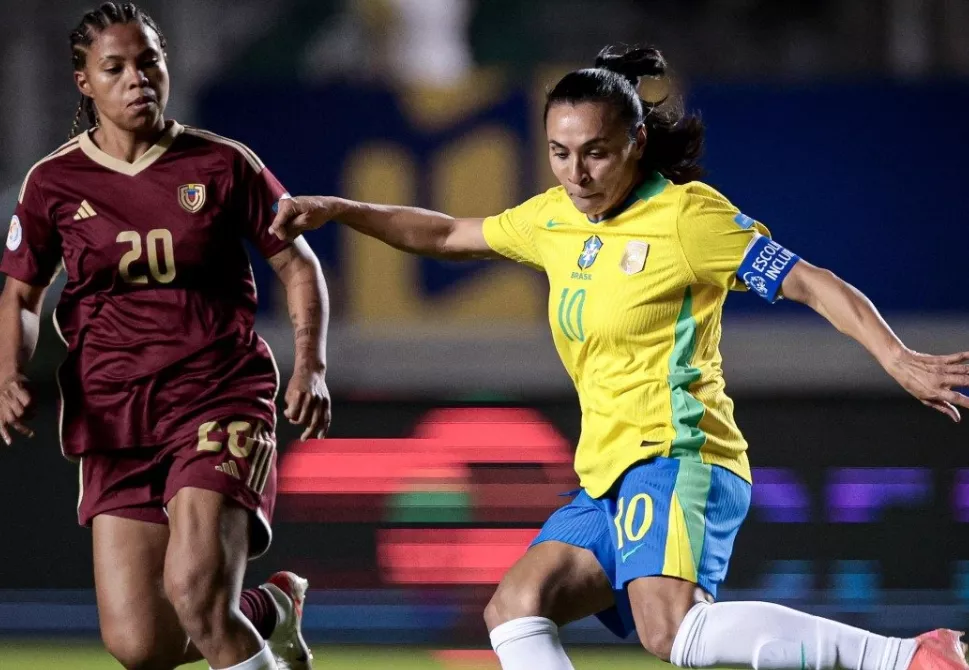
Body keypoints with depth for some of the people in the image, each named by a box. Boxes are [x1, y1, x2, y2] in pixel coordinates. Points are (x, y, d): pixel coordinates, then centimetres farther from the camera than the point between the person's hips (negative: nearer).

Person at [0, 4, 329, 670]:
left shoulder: (222, 164, 1)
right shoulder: (55, 182, 5)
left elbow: (298, 264, 8)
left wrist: (311, 366, -7)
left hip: (222, 398, -3)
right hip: (114, 418, 3)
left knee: (193, 585, -27)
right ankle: (270, 609, 25)